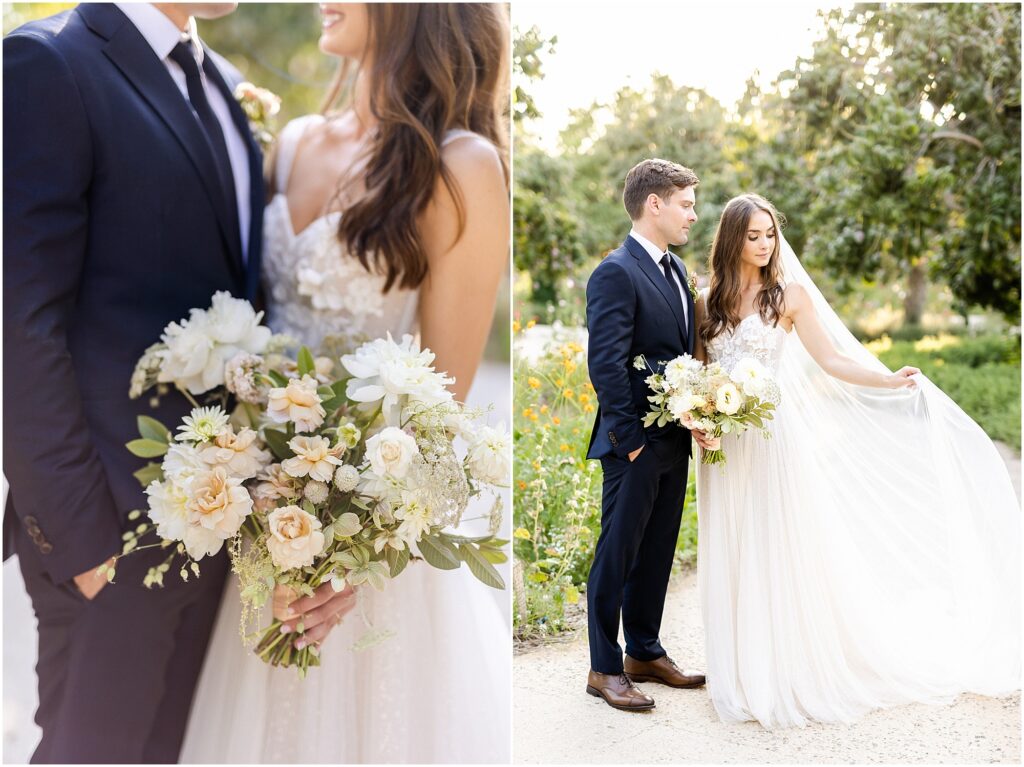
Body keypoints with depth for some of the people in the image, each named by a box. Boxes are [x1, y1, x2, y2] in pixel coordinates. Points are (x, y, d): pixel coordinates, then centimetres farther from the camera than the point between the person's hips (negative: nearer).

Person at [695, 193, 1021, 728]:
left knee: (780, 551, 1)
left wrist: (891, 381, -13)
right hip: (724, 444, 3)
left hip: (774, 435, -3)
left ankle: (794, 670, 15)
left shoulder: (790, 295, 1)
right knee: (733, 559, 8)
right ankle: (745, 673, 20)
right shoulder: (706, 303, 8)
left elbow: (831, 361, -1)